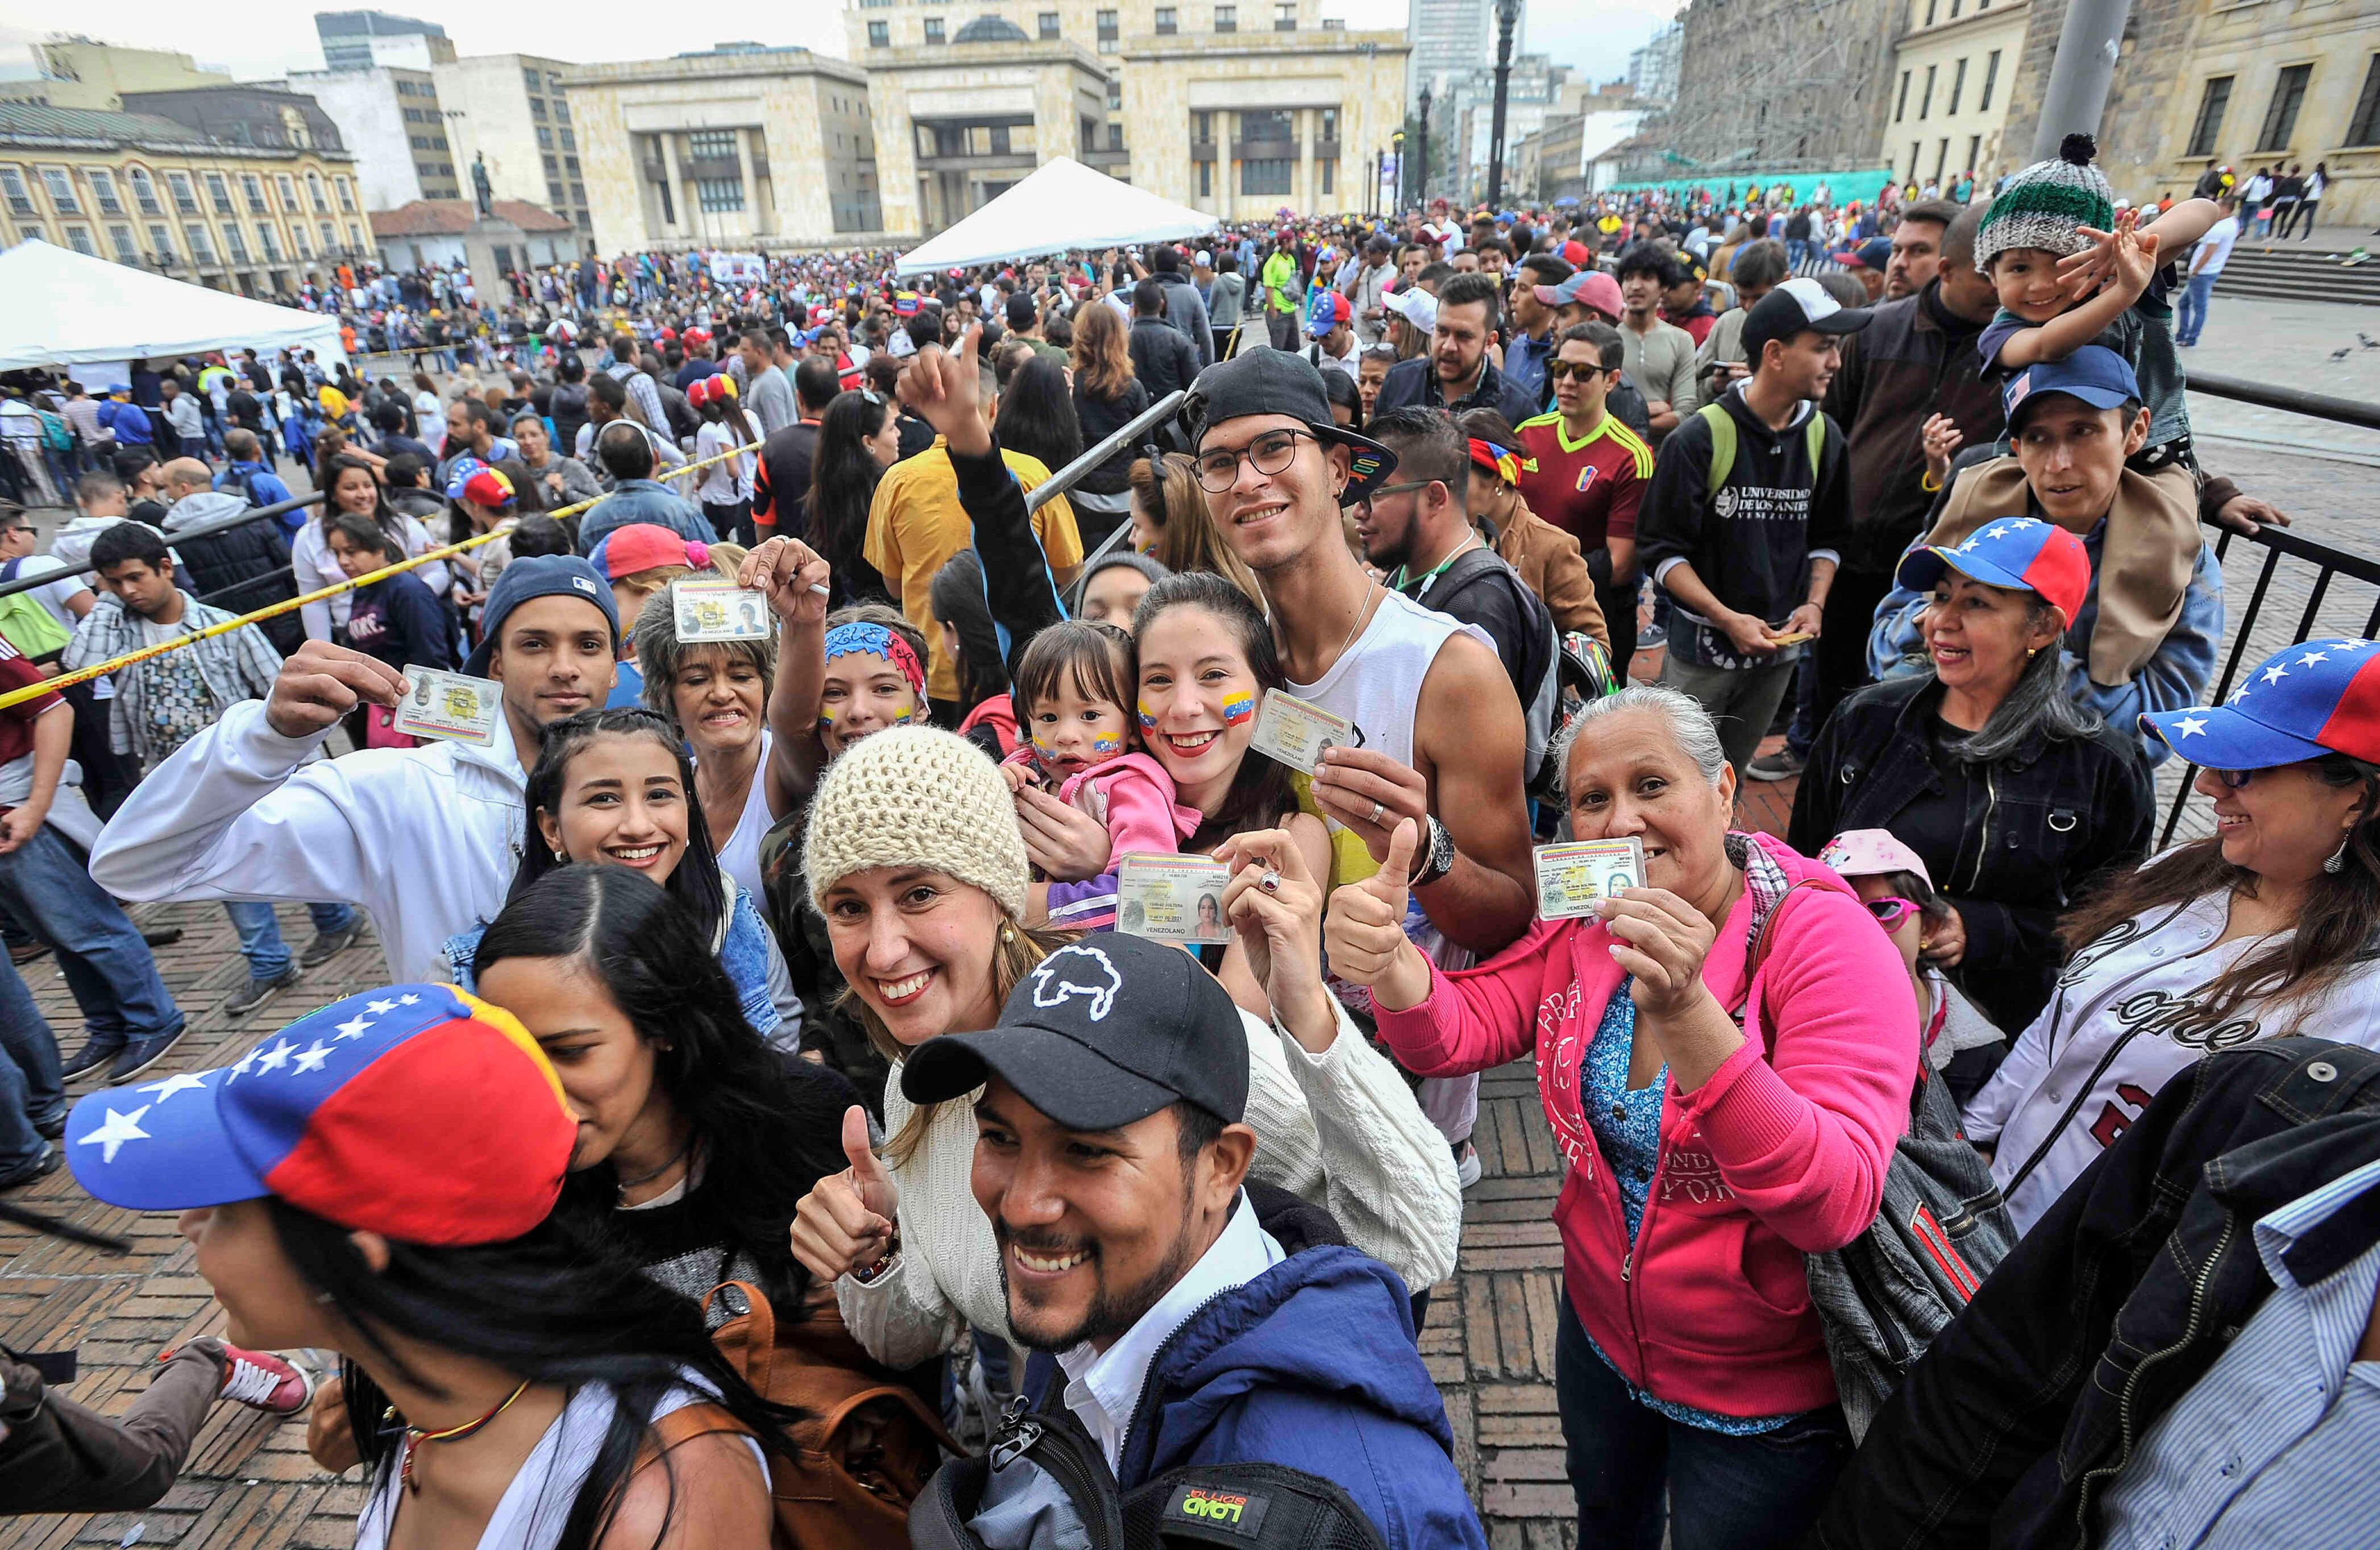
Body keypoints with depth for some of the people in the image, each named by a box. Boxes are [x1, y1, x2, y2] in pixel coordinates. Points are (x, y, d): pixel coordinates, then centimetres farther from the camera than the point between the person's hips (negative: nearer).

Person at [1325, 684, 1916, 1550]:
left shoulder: (1827, 941, -26)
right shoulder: (1587, 924, -10)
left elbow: (1837, 1206, -35)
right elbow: (1455, 1031, -18)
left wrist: (1685, 1013, -49)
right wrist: (1387, 963, -41)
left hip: (1765, 1399, -4)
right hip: (1601, 1336, 5)